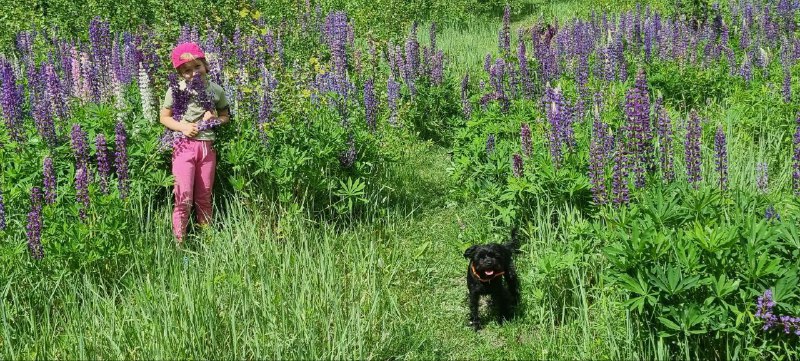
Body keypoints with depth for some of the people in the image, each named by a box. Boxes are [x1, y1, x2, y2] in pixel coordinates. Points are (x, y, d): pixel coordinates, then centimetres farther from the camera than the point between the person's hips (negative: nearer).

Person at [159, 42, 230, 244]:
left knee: (204, 198, 11)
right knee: (184, 198, -9)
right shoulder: (176, 90, -1)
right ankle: (179, 243, -3)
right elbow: (164, 117, 5)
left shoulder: (216, 90, 6)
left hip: (207, 146, 3)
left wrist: (215, 118, -5)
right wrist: (182, 127, -12)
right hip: (184, 146, -3)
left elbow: (225, 116, 17)